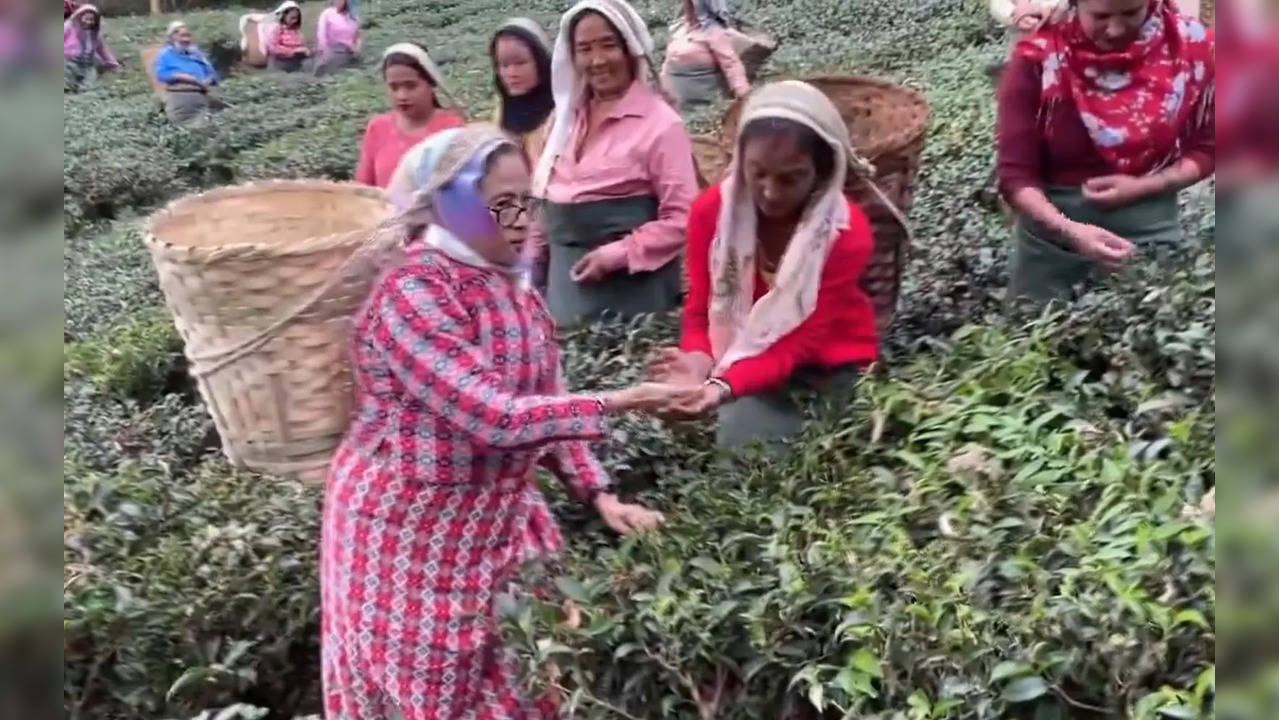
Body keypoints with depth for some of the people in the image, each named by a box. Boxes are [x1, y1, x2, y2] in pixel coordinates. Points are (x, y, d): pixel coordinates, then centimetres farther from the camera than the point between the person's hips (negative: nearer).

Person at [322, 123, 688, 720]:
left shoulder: (511, 280, 2)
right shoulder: (412, 294, -24)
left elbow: (542, 402, 6)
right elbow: (492, 416, -31)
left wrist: (599, 495, -2)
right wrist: (615, 403, -29)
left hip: (500, 514, 7)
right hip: (414, 527, -7)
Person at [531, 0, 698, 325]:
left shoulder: (659, 122, -9)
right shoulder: (568, 116, 11)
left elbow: (681, 217, -13)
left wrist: (616, 255, -18)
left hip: (630, 284, -6)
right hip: (567, 279, 6)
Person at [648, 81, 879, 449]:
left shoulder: (847, 234, -21)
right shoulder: (712, 210, -14)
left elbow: (800, 345, -24)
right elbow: (700, 311, -7)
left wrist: (725, 386, -40)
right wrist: (698, 361, -31)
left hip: (830, 372, -2)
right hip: (743, 360, 2)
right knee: (741, 436, -19)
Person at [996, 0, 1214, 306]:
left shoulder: (1191, 47, -7)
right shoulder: (1038, 59, -13)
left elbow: (1205, 151, 3)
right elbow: (1015, 175, -13)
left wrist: (1144, 187, -15)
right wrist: (1070, 231, -29)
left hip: (1149, 230, 1)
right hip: (1052, 229, -1)